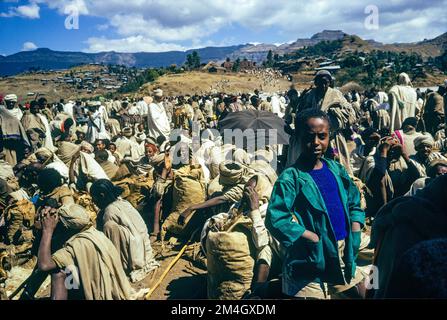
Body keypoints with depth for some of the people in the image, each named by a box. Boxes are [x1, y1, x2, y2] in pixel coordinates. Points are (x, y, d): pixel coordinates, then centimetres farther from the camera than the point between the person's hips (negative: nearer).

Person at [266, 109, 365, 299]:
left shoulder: (337, 170, 6)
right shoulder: (291, 177, -14)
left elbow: (354, 204, 15)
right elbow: (276, 220, -22)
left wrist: (354, 236, 1)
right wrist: (315, 239, -21)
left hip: (345, 258, 6)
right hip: (312, 262, -6)